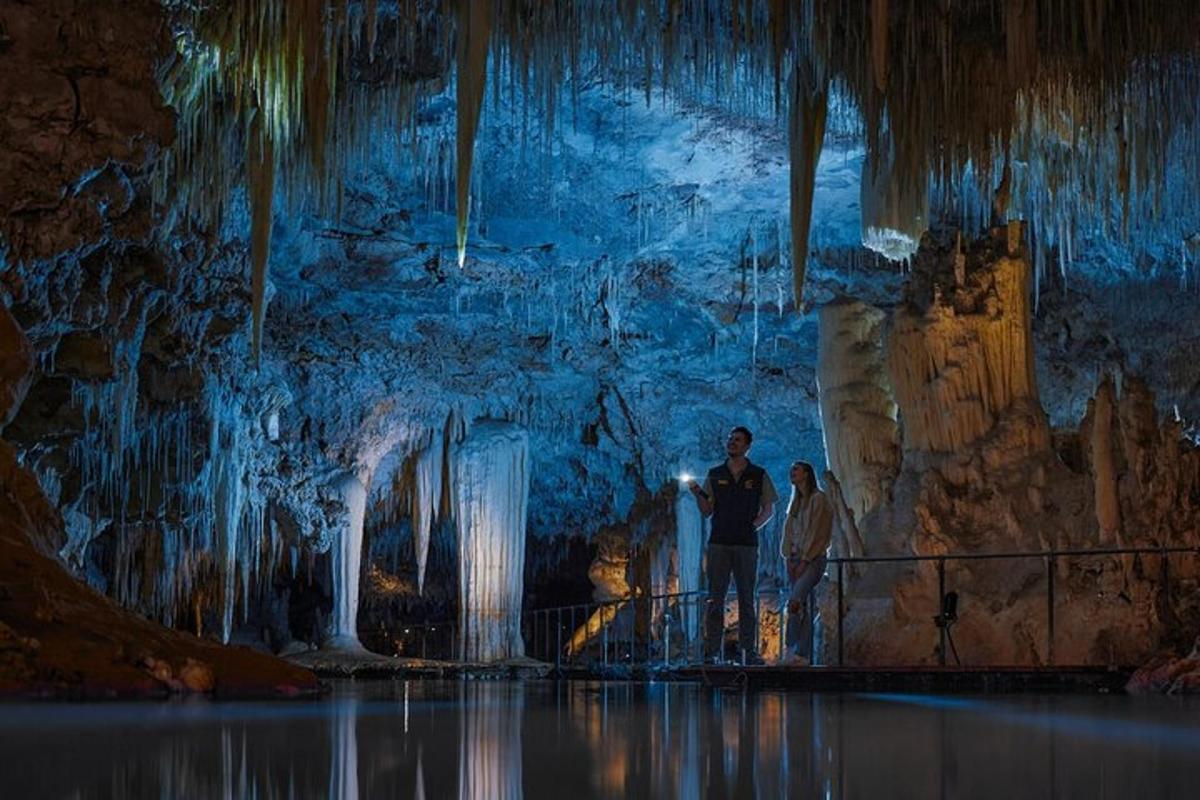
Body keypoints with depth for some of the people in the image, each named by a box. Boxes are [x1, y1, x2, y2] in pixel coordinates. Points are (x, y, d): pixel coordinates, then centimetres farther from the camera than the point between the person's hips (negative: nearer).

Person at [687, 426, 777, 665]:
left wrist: (755, 525, -8)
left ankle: (749, 651, 6)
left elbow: (768, 509, 8)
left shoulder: (759, 475, 6)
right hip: (719, 543, 1)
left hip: (747, 544, -1)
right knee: (715, 599, -1)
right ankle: (712, 652, 0)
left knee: (747, 599, 3)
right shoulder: (715, 475, 10)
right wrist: (697, 493, -9)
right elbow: (707, 511, 8)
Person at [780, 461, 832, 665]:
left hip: (813, 558, -7)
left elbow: (816, 532, -11)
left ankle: (792, 648, -17)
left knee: (795, 601, -22)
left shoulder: (818, 498, -5)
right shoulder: (796, 501, 19)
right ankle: (803, 655, 1)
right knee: (802, 607, 3)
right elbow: (789, 530, 15)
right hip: (797, 558, 7)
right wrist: (789, 558, 2)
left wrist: (804, 561, -14)